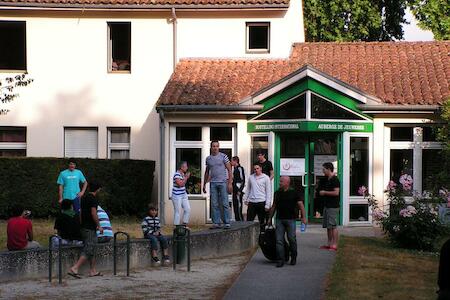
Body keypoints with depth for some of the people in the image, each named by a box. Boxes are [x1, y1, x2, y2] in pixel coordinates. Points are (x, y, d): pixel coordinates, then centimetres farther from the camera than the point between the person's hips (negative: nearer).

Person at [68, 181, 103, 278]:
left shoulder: (84, 198, 14)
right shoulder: (93, 199, -13)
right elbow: (93, 213, -19)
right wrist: (99, 226, -11)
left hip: (83, 227, 9)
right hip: (90, 229, -9)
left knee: (92, 250, 17)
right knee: (88, 251, -10)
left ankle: (93, 270, 20)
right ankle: (74, 268, -20)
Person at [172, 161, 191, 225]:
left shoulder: (183, 174, 10)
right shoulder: (177, 175, -17)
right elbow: (180, 184, -27)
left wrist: (186, 177, 8)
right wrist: (186, 177, -19)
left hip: (183, 195, 9)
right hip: (177, 196, -9)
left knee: (188, 209, 5)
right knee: (178, 211, -4)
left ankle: (185, 224, 15)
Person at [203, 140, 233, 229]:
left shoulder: (223, 156, -1)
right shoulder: (208, 158, 11)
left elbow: (229, 170, -3)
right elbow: (207, 172, 21)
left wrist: (230, 183, -10)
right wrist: (204, 184, 18)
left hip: (223, 182, -4)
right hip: (213, 183, 4)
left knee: (225, 204, -4)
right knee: (214, 204, 2)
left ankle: (227, 223, -1)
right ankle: (216, 223, 6)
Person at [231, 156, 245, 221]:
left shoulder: (240, 168, -11)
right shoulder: (234, 169, 17)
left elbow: (242, 180, -15)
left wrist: (240, 190, -19)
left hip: (238, 191, -10)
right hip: (235, 191, 10)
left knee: (238, 206, -11)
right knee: (235, 206, 10)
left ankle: (241, 221, -9)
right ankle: (237, 220, 14)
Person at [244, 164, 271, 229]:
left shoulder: (266, 178, -1)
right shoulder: (251, 177, 10)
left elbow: (268, 192, -2)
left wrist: (267, 204, -8)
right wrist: (246, 199, 10)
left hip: (261, 202, -3)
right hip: (251, 202, 3)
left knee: (262, 221, 4)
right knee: (249, 221, 1)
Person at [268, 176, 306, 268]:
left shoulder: (294, 193, -1)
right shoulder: (277, 193, 12)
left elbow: (300, 205, -3)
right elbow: (274, 206, 20)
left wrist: (304, 217, -12)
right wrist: (270, 218, 19)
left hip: (290, 220, -3)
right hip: (279, 219, 3)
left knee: (292, 239, 2)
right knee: (279, 240, -4)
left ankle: (293, 258, 20)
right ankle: (280, 260, -3)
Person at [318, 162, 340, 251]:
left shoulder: (335, 180, -12)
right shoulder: (326, 180, 17)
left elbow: (336, 192, -21)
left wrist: (325, 192, -13)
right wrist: (321, 192, 11)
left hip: (333, 207, -10)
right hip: (327, 205, 10)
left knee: (333, 226, -8)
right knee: (328, 226, 12)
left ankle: (334, 245, -7)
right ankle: (329, 244, 18)